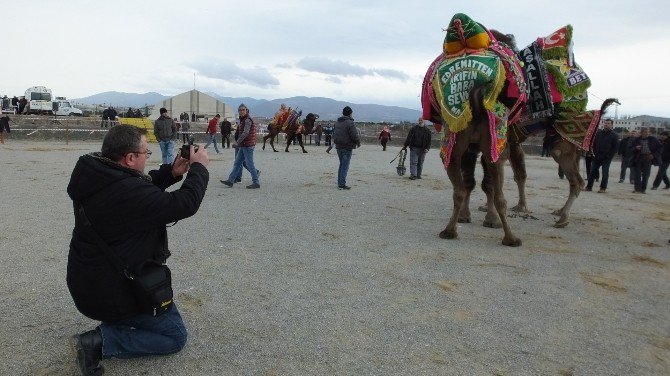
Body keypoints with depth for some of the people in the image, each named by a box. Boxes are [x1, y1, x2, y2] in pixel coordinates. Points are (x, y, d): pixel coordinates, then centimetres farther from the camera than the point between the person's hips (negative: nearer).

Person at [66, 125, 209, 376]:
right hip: (113, 294, -9)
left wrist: (172, 172, -1)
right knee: (176, 337, 7)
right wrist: (199, 167, -10)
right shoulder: (127, 192, -31)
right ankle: (100, 341, -6)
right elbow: (185, 204, -25)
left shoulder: (96, 175, -4)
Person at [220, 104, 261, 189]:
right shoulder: (243, 120, 18)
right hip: (243, 146, 10)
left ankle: (256, 183, -2)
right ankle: (231, 180, 16)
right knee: (237, 163, 11)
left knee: (249, 164, -7)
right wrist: (237, 142, 16)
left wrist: (237, 142, -23)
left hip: (248, 145, -10)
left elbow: (245, 133, -24)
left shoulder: (247, 120, -14)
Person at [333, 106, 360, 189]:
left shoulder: (337, 122, 10)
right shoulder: (350, 123, -15)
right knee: (345, 166, -3)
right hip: (347, 147, -7)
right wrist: (358, 142, -1)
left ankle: (339, 183, 21)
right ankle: (342, 184, -4)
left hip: (338, 147, 8)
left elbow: (334, 134, 18)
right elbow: (354, 135, -18)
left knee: (341, 165, 18)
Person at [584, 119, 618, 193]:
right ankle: (589, 186, 10)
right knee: (592, 172, 3)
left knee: (605, 173, 0)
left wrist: (609, 156, -11)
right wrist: (594, 153, 2)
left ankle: (603, 188, 7)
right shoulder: (598, 133, 9)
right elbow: (593, 143, 14)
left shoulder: (614, 135, -1)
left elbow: (616, 148, -3)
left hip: (606, 158, -3)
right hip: (597, 157, 4)